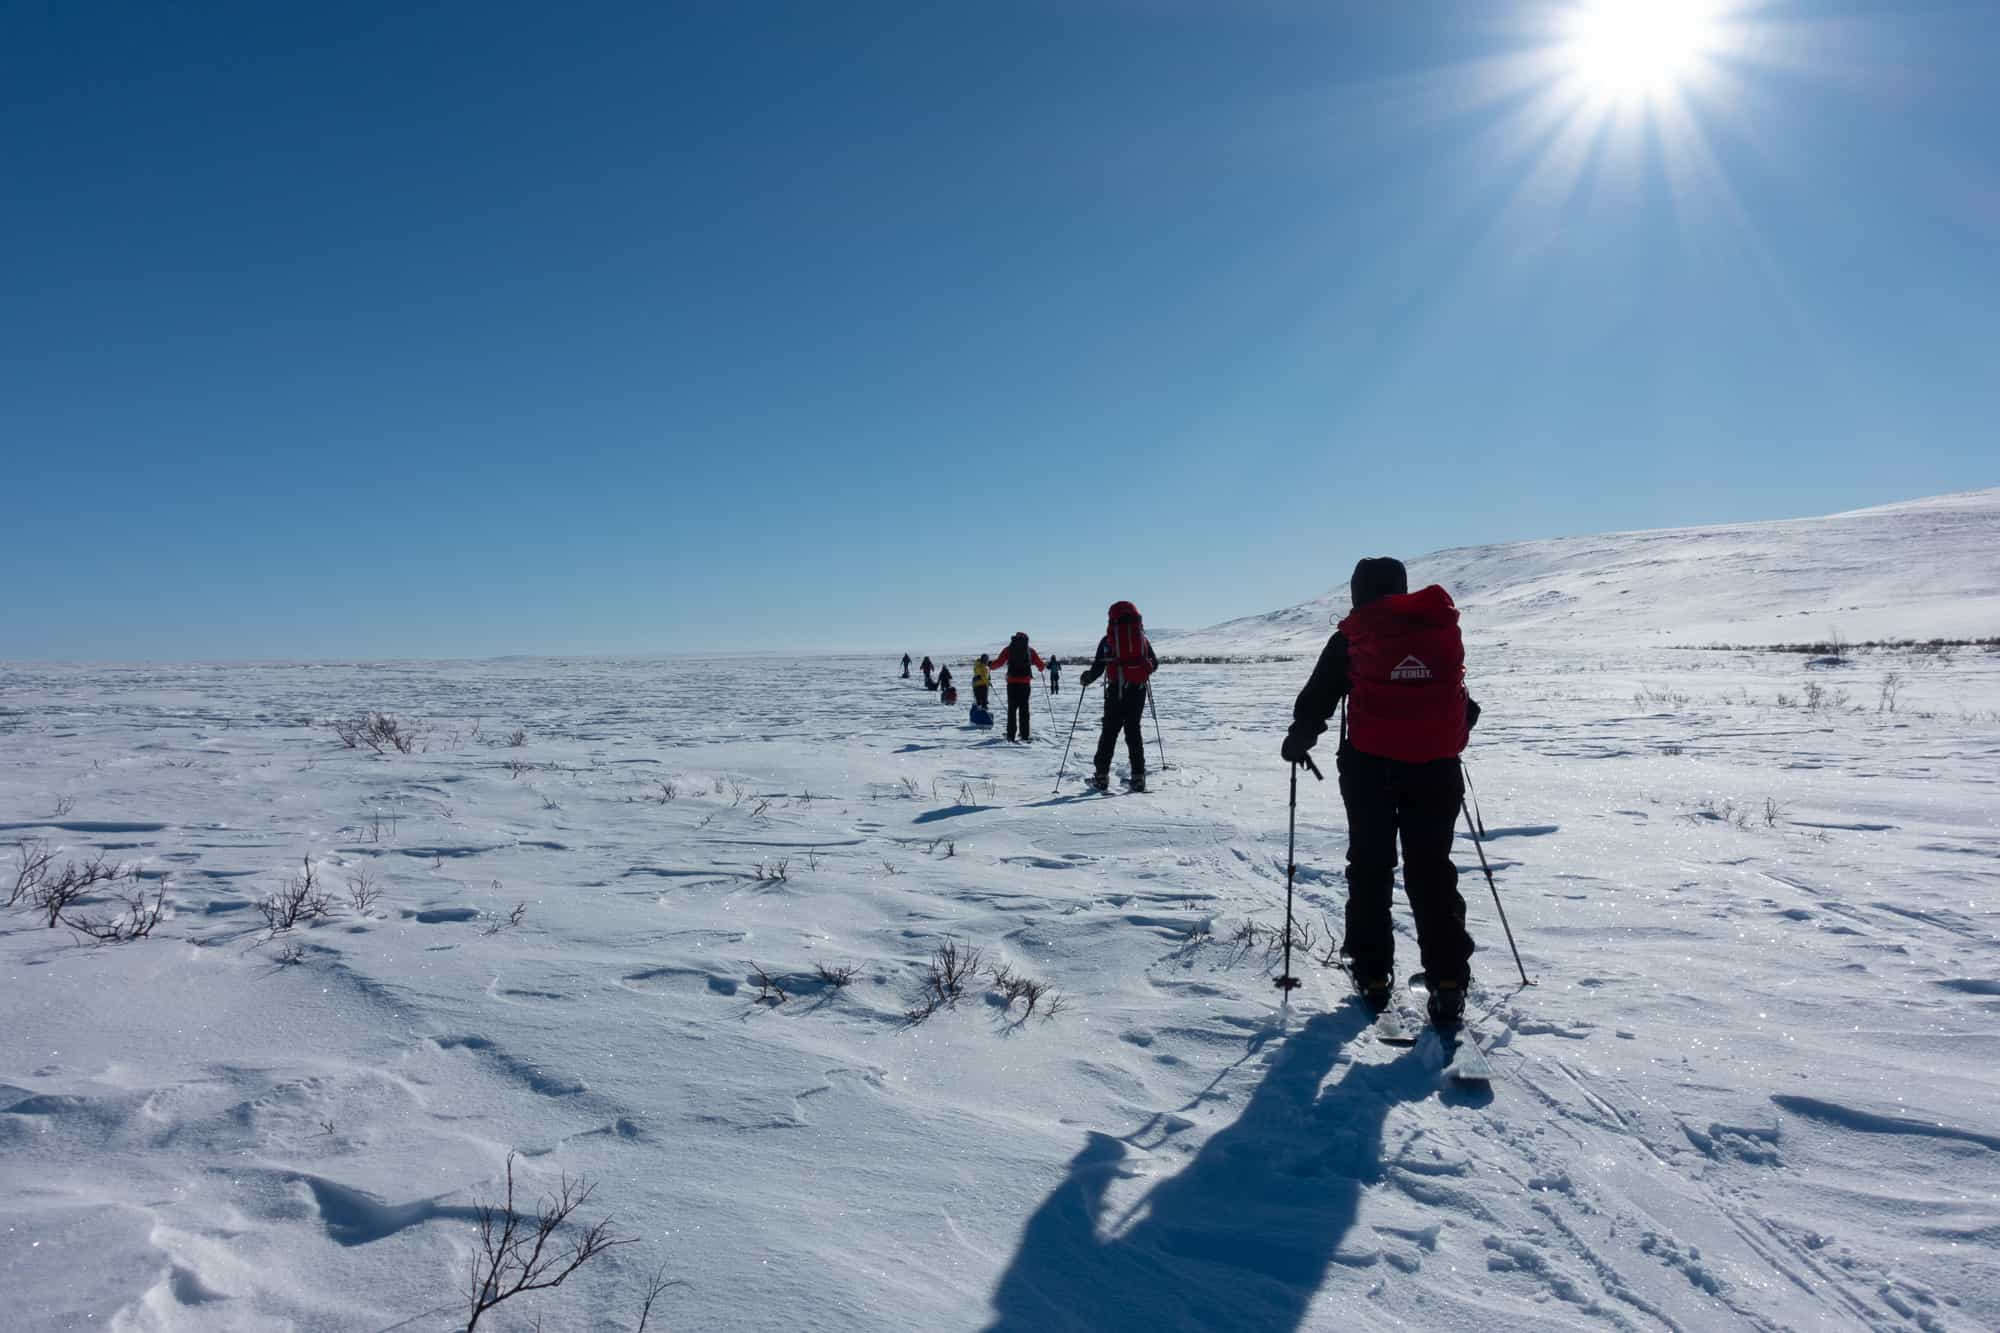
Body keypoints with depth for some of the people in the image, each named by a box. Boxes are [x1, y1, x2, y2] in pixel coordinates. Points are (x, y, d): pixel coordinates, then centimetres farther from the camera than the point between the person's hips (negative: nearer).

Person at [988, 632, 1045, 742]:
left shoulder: (1009, 649, 4)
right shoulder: (1030, 650, 5)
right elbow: (1040, 665, 7)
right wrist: (1042, 666, 30)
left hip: (1012, 682, 0)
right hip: (1025, 683, 0)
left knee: (1012, 708, 5)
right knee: (1024, 708, 4)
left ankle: (1011, 734, 0)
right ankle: (1024, 735, 1)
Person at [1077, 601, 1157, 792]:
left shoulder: (1108, 639, -4)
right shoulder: (1142, 637, 7)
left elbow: (1098, 667, -7)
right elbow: (1154, 664, 15)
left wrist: (1085, 679, 11)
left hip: (1116, 691, -3)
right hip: (1138, 690, 3)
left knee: (1109, 732, 5)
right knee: (1133, 730, 9)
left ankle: (1102, 775, 5)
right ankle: (1138, 775, 4)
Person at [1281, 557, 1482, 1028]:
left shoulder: (1352, 637, -2)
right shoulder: (1442, 628, 8)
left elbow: (1318, 697, 2)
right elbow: (1461, 699, 17)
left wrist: (1299, 740, 17)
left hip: (1369, 767, -2)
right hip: (1435, 766, 2)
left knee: (1370, 868, 10)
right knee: (1432, 871, 8)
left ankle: (1372, 973, 14)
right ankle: (1448, 979, 1)